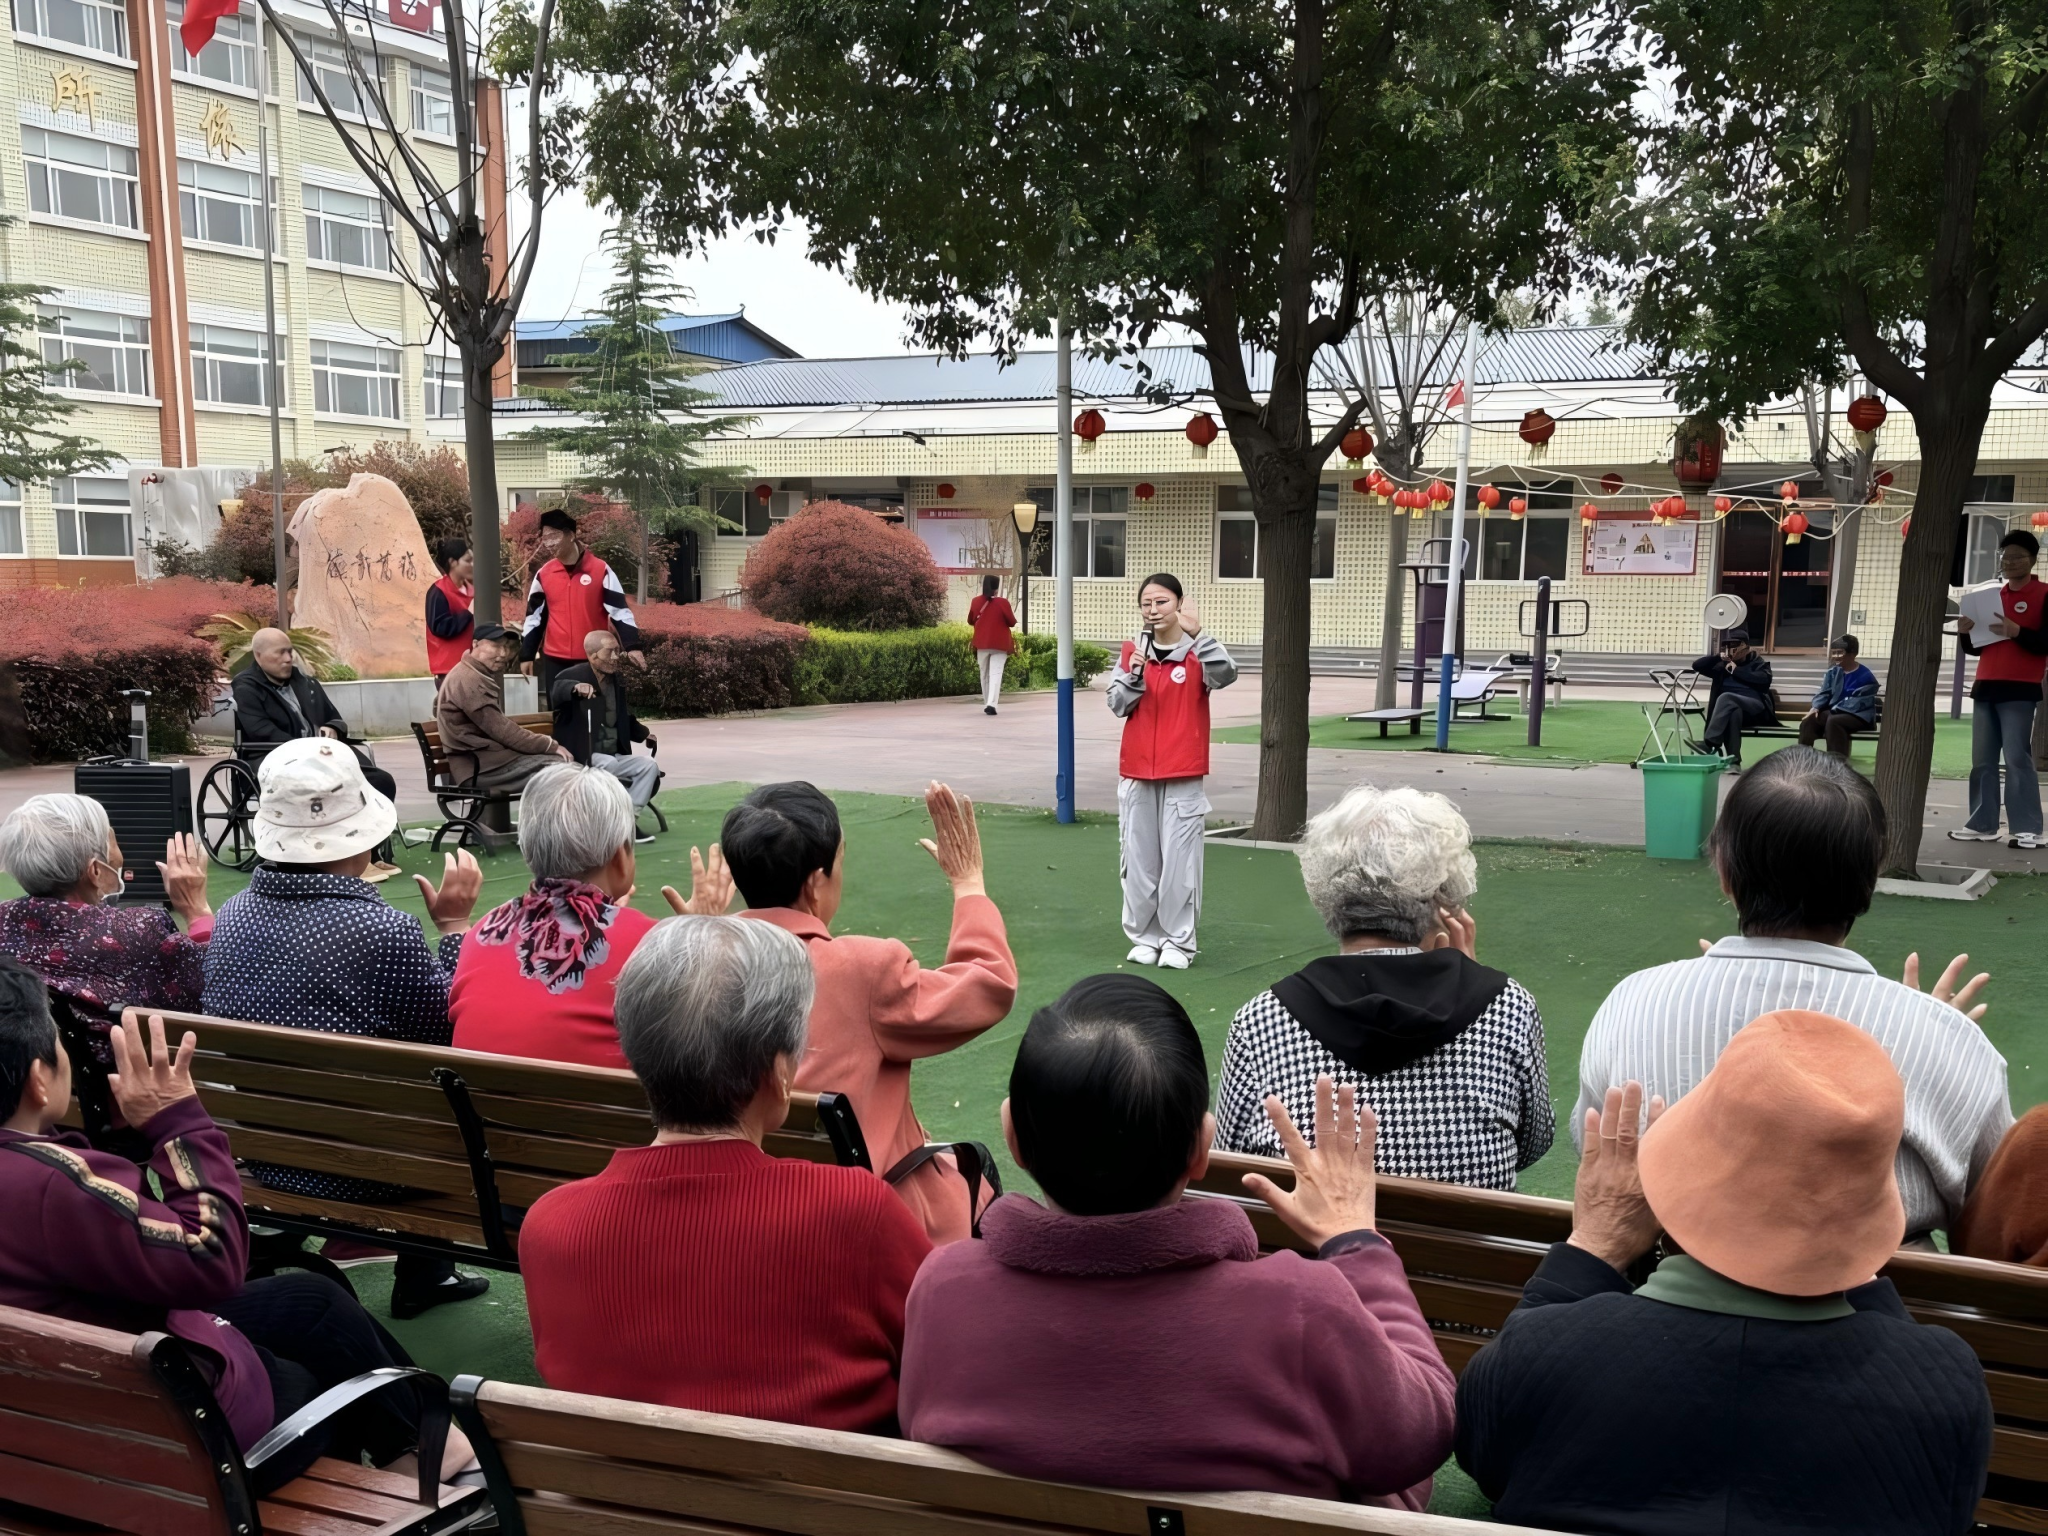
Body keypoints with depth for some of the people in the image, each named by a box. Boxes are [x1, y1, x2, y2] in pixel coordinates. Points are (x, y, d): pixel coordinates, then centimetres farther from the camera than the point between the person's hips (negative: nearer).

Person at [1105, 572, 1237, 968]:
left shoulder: (1197, 652, -5)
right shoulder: (1131, 651, 6)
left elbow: (1227, 674, -25)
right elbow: (1118, 706, 3)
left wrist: (1196, 634, -35)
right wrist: (1134, 674, -14)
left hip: (1183, 774, -3)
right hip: (1136, 771, 4)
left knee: (1180, 858, -1)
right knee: (1139, 858, 7)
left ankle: (1179, 941, 8)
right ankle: (1144, 937, 17)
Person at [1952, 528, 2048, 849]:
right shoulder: (1992, 597, 18)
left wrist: (2017, 631, -23)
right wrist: (1966, 633, 2)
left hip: (2020, 690, -7)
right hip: (1985, 687, 7)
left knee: (2017, 758, -11)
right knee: (1982, 760, 4)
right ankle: (1982, 824, 7)